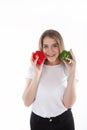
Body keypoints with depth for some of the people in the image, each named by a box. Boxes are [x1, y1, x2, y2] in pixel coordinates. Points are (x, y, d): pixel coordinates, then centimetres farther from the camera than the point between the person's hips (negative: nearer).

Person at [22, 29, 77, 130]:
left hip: (63, 120, -1)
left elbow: (68, 104, -16)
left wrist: (72, 73, -23)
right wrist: (37, 73, -22)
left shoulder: (68, 68, -9)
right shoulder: (34, 68, -7)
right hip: (38, 120, 1)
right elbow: (27, 102, -14)